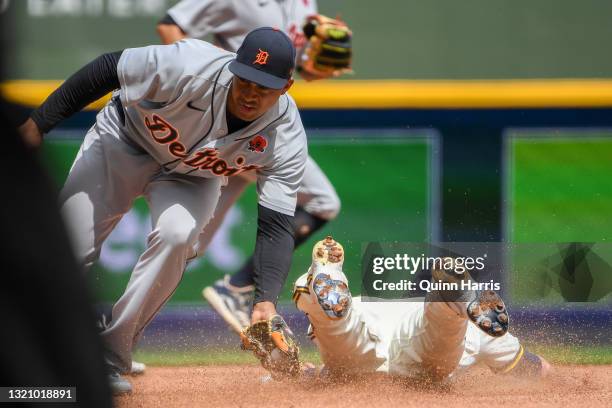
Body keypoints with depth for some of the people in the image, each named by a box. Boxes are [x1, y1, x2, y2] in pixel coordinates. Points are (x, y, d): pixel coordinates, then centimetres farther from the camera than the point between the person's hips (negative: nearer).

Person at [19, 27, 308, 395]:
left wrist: (266, 301, -44)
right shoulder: (189, 68, -38)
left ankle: (111, 358, -13)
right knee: (71, 245, -8)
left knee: (175, 236, -28)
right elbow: (106, 70, -25)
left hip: (192, 177, 1)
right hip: (124, 140, -1)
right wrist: (37, 125, -21)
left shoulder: (287, 140, -29)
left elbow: (276, 227, -28)